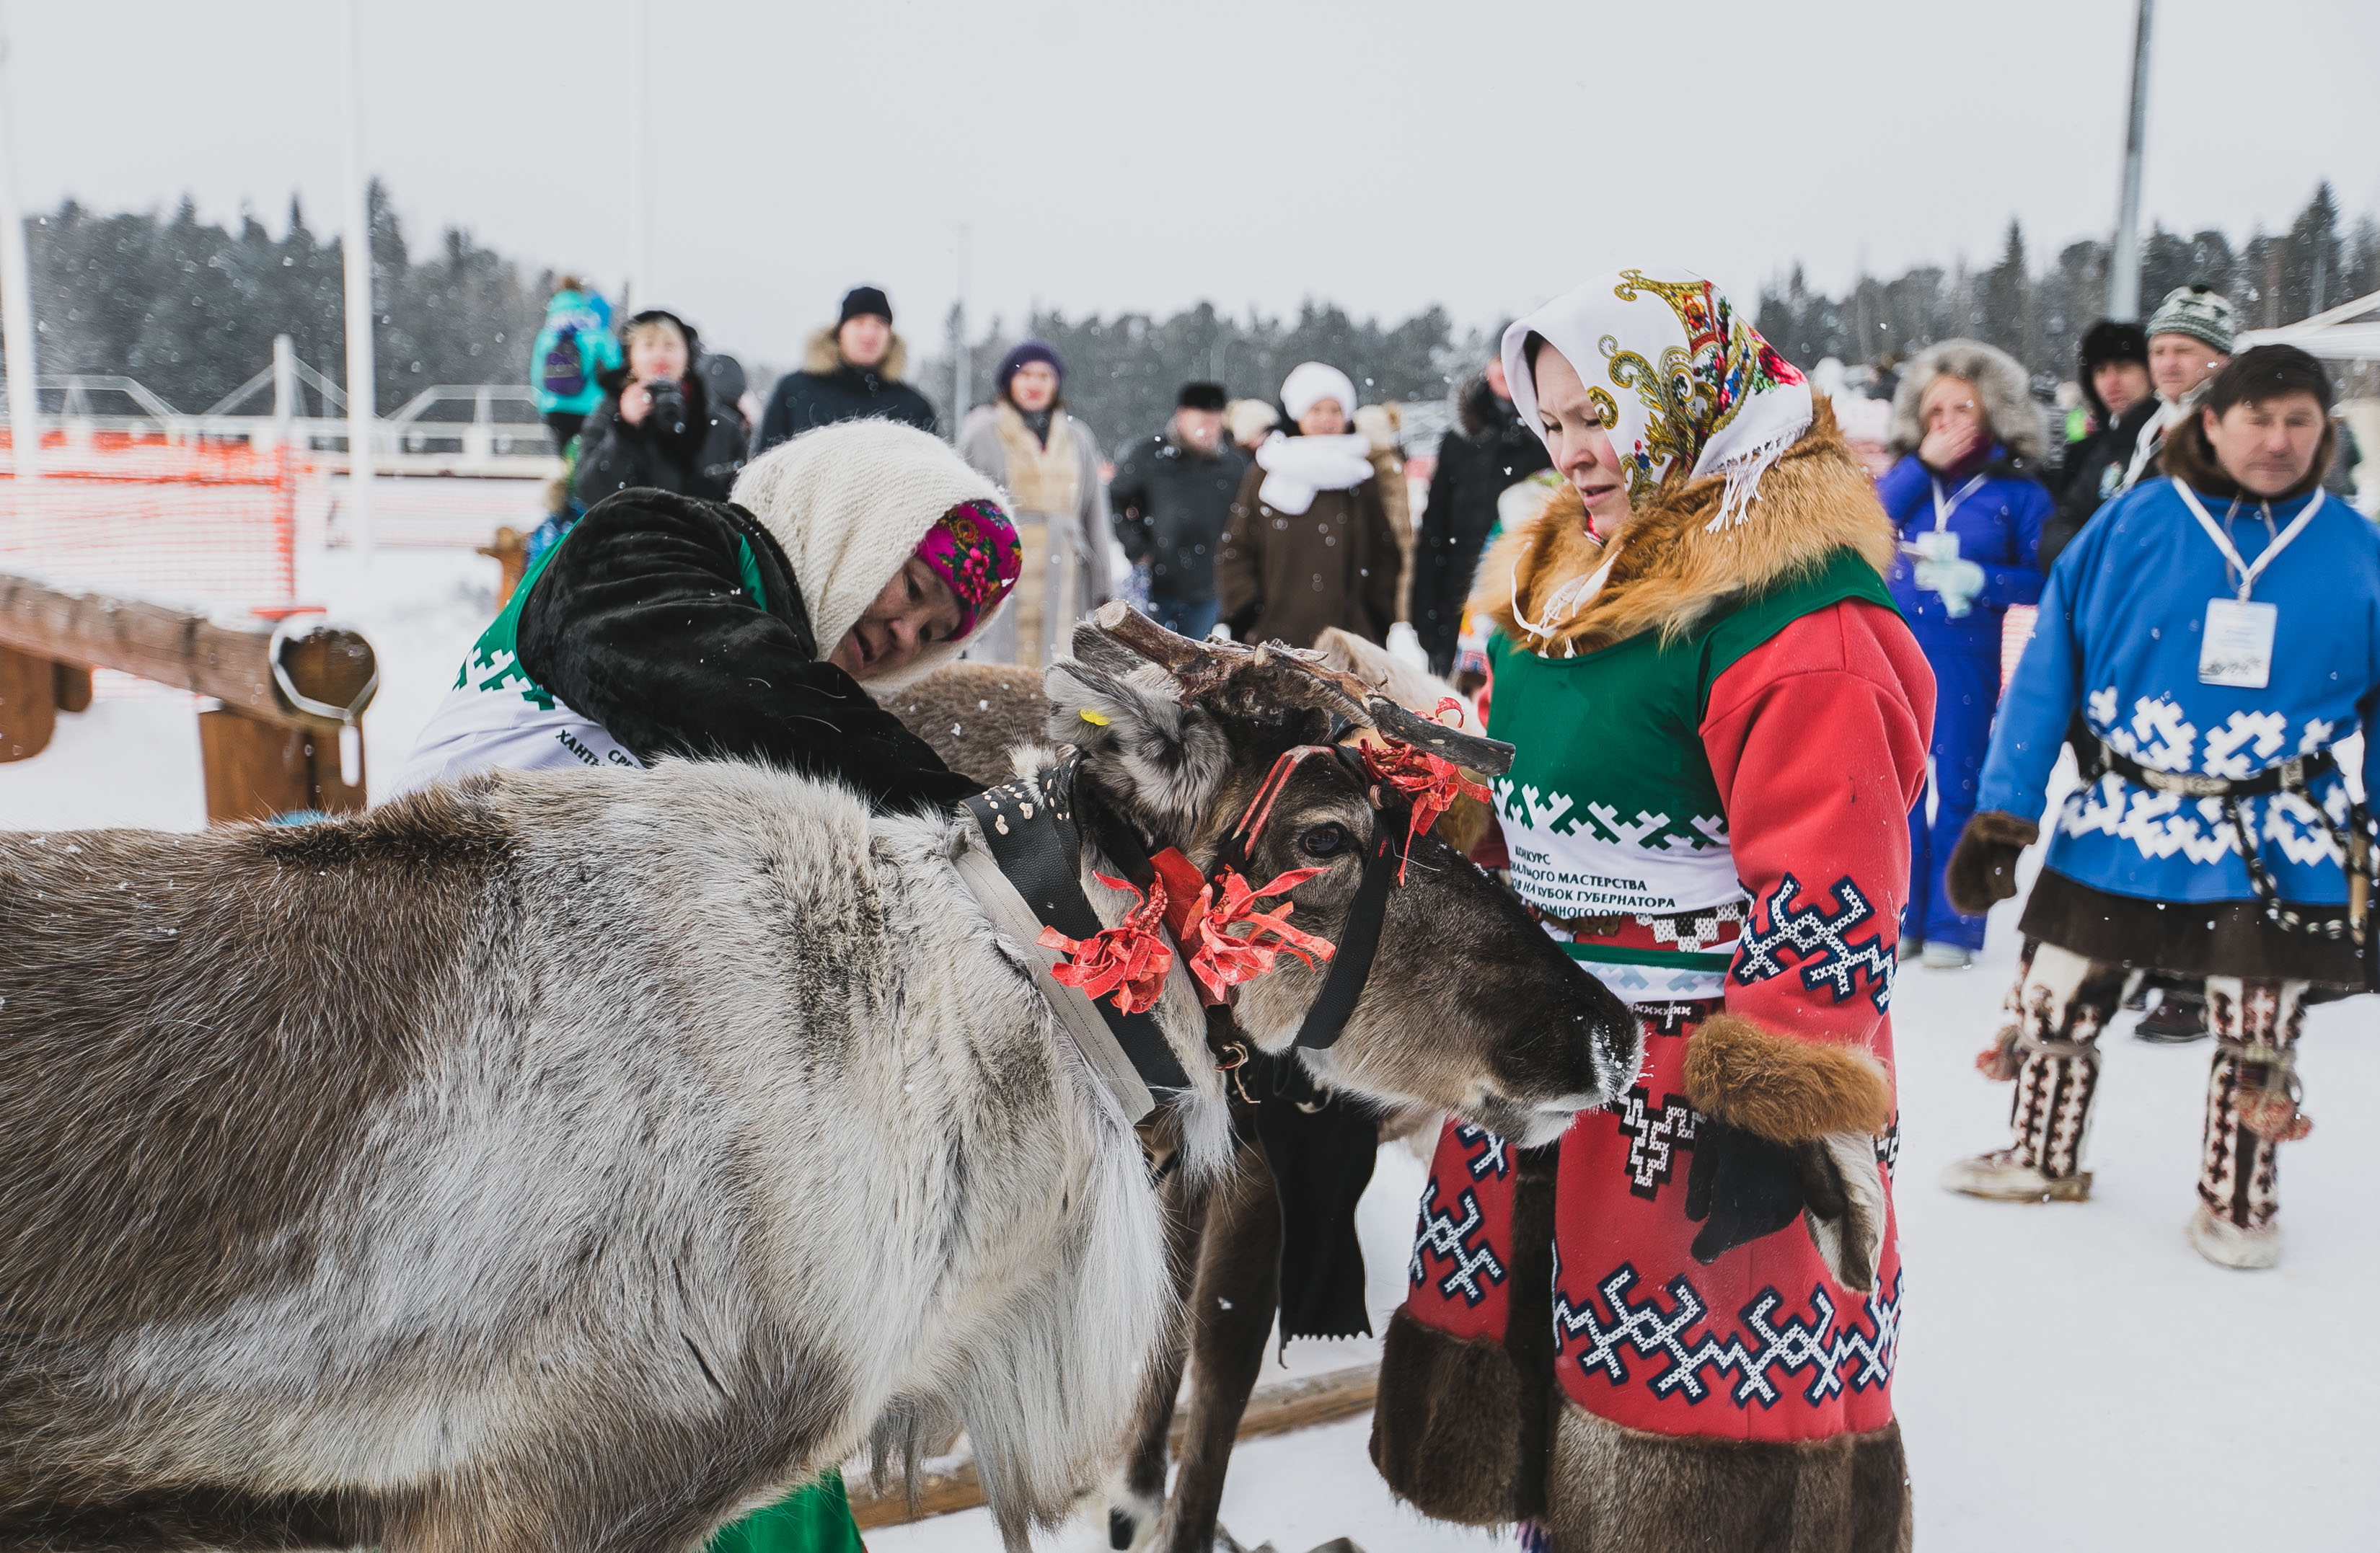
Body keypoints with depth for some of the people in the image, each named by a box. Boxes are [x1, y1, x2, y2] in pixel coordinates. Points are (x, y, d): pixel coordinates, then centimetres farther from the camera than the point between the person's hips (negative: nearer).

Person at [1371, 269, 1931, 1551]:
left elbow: (1827, 889, -23)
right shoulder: (1554, 576, 10)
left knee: (1701, 1383, 2)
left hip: (1697, 1063, -8)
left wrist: (1780, 1105, -23)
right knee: (1534, 1315, 22)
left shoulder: (1798, 610, -19)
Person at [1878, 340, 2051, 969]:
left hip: (1965, 661, -3)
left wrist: (1978, 578, -19)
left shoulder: (2017, 490, -2)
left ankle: (1952, 926, 12)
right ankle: (1898, 917, 20)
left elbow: (2040, 580, -4)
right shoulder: (1908, 475, 7)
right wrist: (1921, 464, -13)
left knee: (1957, 789, 3)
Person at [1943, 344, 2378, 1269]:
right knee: (2054, 1003, 12)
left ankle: (2237, 1203, 31)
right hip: (2121, 829, 0)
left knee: (2258, 1040, 11)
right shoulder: (2132, 528, -7)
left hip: (2275, 847, 0)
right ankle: (2043, 1158, 34)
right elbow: (2050, 666, -5)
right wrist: (2002, 813, -8)